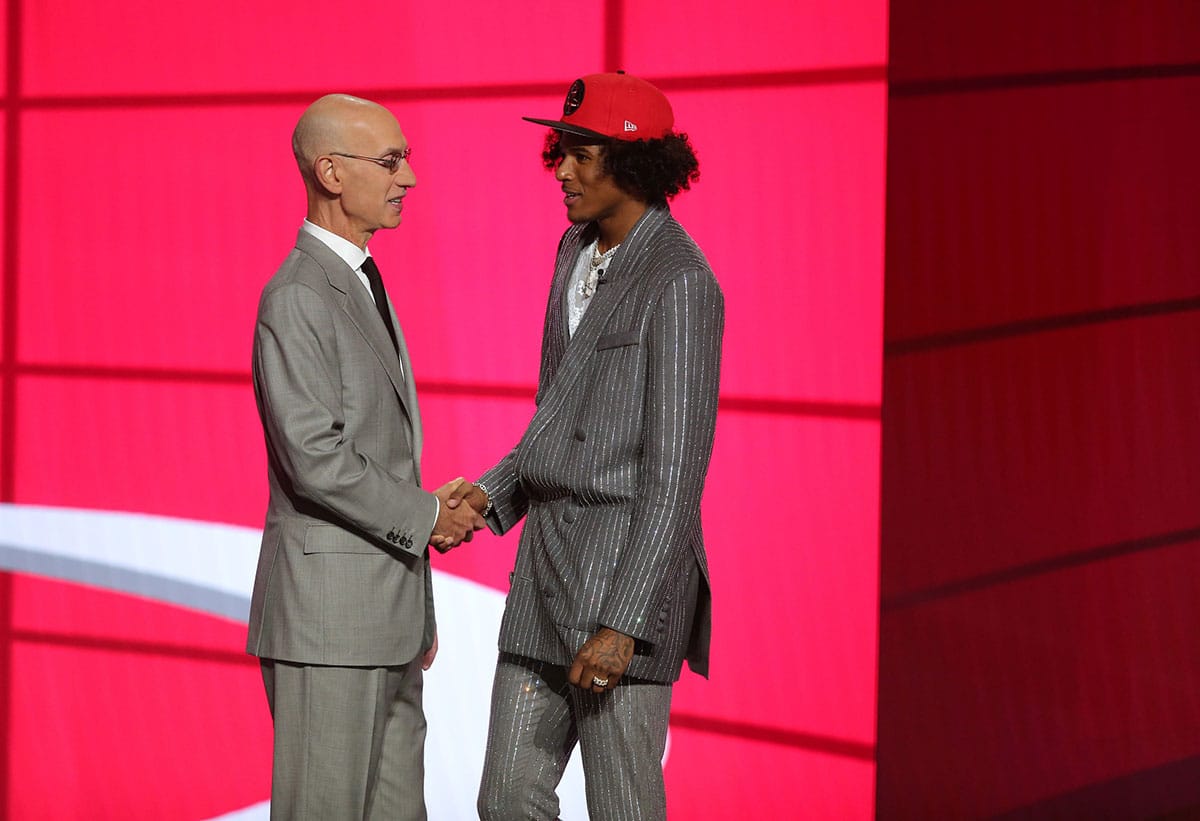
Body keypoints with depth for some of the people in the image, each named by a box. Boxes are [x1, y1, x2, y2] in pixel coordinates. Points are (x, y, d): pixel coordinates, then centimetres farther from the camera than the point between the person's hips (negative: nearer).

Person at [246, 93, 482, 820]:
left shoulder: (365, 284, 17)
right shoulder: (297, 298, -14)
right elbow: (315, 457, -22)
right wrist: (425, 516, -11)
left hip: (388, 616, 9)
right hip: (330, 611, -9)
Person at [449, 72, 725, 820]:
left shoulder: (679, 283, -15)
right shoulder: (580, 252, 12)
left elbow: (676, 470, -17)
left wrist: (624, 623, -21)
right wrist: (493, 493, 6)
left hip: (627, 569, -9)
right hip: (547, 561, 9)